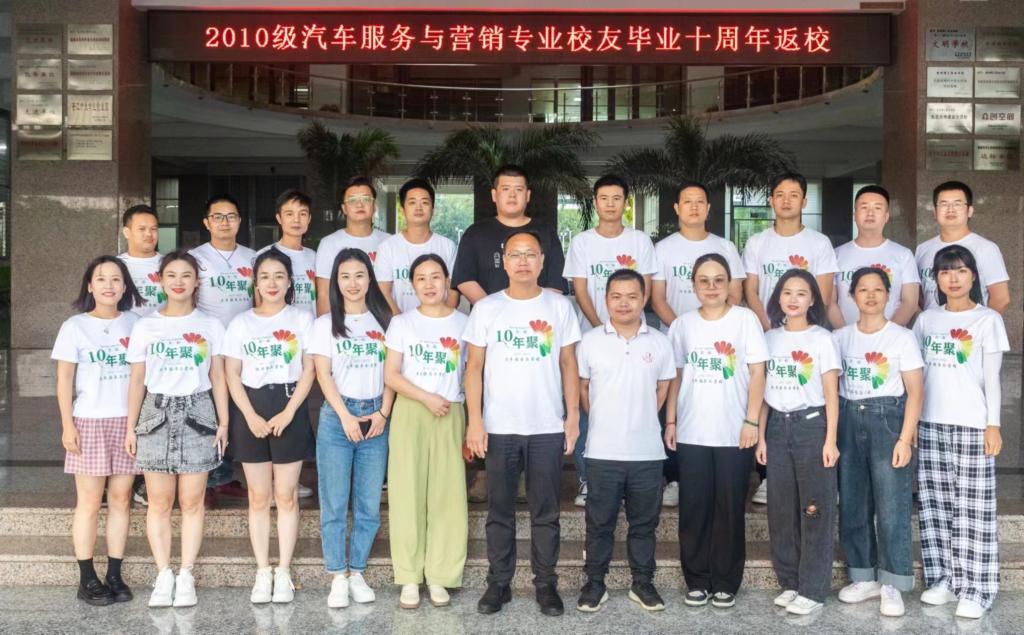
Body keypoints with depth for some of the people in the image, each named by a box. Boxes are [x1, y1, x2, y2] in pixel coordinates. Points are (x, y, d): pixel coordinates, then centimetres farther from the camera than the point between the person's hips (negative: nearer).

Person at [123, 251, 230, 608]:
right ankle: (163, 575, 11)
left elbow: (218, 378, 6)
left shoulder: (210, 326, 6)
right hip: (156, 414, 1)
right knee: (159, 502, 3)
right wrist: (130, 427, 4)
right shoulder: (145, 327, 7)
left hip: (197, 414, -1)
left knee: (191, 502, 2)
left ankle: (186, 576, 9)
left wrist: (223, 422, 0)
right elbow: (137, 380, 8)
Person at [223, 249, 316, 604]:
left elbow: (309, 370, -2)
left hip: (290, 409, -1)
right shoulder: (241, 323, 7)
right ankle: (263, 572, 13)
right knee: (258, 497, 6)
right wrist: (251, 416, -9)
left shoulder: (302, 319, 3)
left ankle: (283, 572, 10)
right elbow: (232, 376, 3)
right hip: (251, 412, 2)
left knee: (286, 495, 3)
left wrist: (288, 412, -12)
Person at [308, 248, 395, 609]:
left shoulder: (383, 321, 11)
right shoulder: (325, 324, 5)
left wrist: (383, 413, -5)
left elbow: (391, 372, 8)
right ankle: (338, 577, 7)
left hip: (376, 418, 2)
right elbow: (323, 374, -2)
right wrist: (346, 417, -11)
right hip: (336, 417, -2)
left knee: (369, 504, 3)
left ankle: (357, 573, 14)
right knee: (334, 504, -1)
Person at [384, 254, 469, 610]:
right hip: (409, 413, 0)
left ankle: (438, 576, 8)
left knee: (447, 495, -2)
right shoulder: (401, 323, 5)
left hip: (450, 415, 1)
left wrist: (471, 424, 3)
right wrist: (427, 398, -12)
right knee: (408, 494, -2)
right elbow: (391, 376, 0)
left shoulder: (463, 323, 7)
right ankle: (409, 577, 5)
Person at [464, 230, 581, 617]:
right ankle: (498, 582, 19)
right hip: (499, 428, 0)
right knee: (499, 511, 9)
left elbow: (569, 366, 6)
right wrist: (474, 421, -6)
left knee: (546, 512, 7)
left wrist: (573, 416, -2)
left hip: (548, 428, 0)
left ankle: (546, 584, 18)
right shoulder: (486, 308, 2)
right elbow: (474, 367, 1)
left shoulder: (560, 307, 4)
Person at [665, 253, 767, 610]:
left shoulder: (745, 319, 0)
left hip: (734, 433, -2)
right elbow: (676, 376, 10)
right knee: (694, 509, 5)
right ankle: (697, 581, 17)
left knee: (730, 509, 5)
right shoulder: (682, 324, 7)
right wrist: (670, 421, 5)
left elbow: (757, 372, -3)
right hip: (691, 433, 2)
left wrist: (751, 421, -9)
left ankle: (726, 583, 16)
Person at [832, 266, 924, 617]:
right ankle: (864, 577, 19)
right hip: (849, 420, 4)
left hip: (887, 419, -4)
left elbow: (915, 391, -4)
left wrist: (905, 438, -13)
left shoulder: (902, 337, -1)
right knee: (852, 503, 7)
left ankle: (891, 585, 4)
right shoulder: (840, 337, 8)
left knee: (891, 506, -6)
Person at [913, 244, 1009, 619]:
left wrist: (993, 425, -7)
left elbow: (992, 378, -2)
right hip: (930, 424, 4)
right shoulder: (926, 320, 10)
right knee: (935, 505, 6)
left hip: (972, 425, -4)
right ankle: (942, 578, 16)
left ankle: (975, 589, 2)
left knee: (973, 508, -3)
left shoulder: (988, 320, 0)